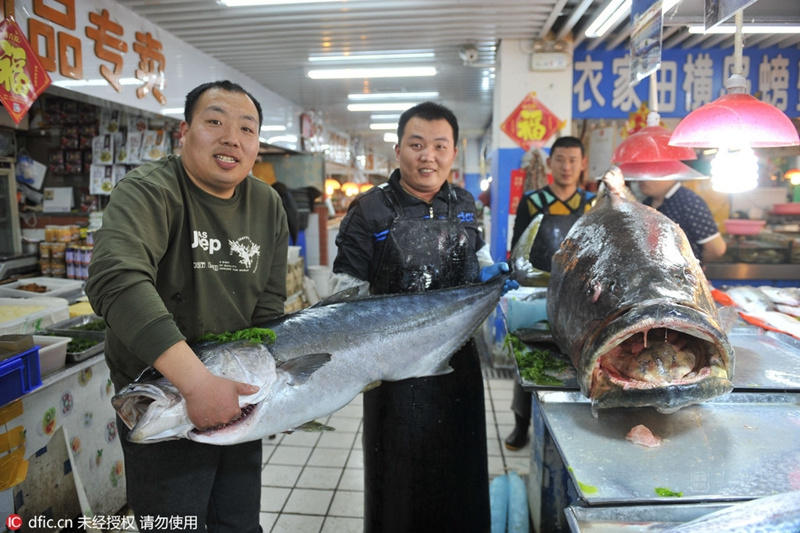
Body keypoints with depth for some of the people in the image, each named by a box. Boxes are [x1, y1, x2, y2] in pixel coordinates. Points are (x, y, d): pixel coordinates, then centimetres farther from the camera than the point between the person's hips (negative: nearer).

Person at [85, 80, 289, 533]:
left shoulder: (269, 207, 1)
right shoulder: (149, 191, -17)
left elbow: (269, 310, 3)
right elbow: (115, 278, -35)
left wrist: (252, 381, -9)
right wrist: (197, 380, -41)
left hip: (237, 403, 5)